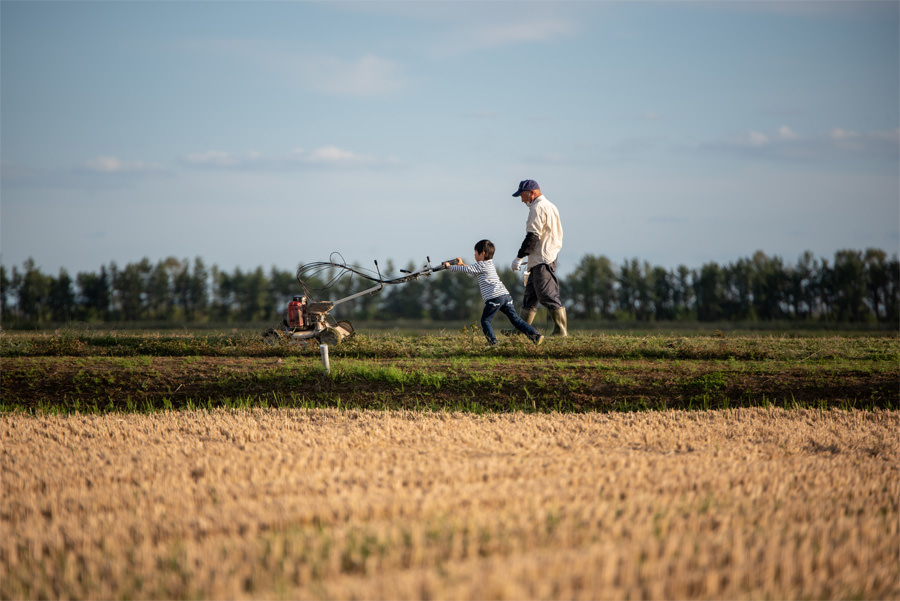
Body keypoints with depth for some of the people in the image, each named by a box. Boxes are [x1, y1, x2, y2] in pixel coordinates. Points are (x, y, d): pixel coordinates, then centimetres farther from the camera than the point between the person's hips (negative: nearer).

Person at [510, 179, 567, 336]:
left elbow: (533, 236, -19)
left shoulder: (538, 208, -12)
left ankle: (561, 330, -10)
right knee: (530, 295, 13)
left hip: (542, 260, -11)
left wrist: (519, 257, -18)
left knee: (548, 296, -10)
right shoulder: (550, 206, 20)